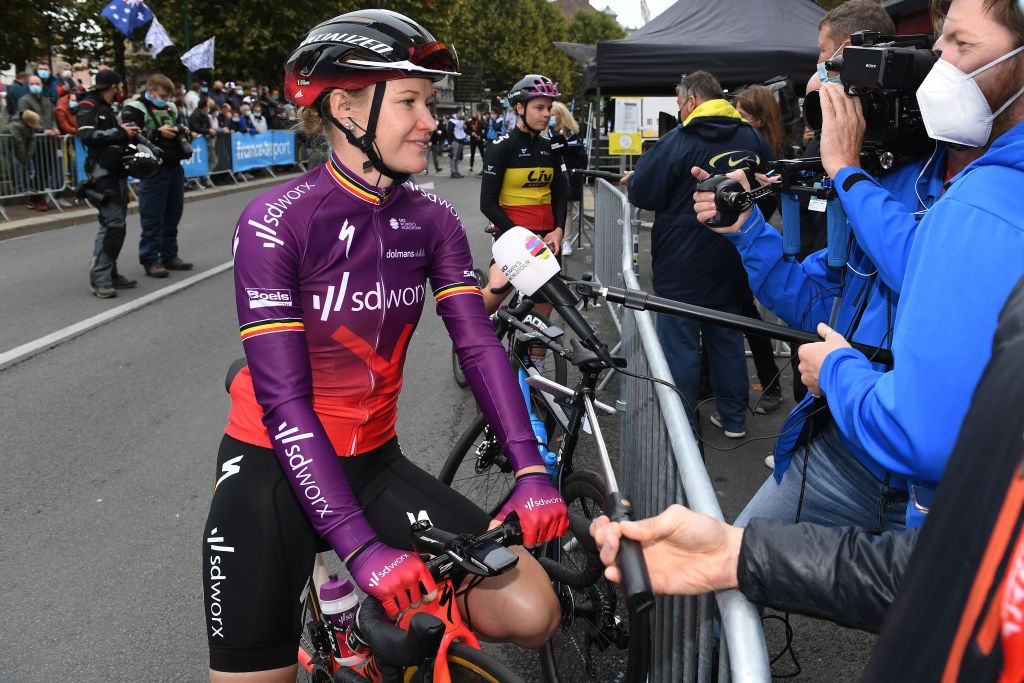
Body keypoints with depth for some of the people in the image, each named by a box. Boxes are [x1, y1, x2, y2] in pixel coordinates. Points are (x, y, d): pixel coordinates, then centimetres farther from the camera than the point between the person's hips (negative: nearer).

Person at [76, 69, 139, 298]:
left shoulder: (107, 108, 22)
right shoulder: (88, 106, -7)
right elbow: (87, 136, -22)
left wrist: (128, 133, 6)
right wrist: (119, 133, -17)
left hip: (117, 172, 10)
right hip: (103, 173, -10)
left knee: (116, 223, 11)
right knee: (113, 224, -15)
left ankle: (110, 273, 17)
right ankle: (99, 279, -13)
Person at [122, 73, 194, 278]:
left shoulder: (170, 108, 16)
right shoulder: (135, 109, -6)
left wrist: (183, 131, 9)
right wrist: (157, 132, -20)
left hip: (174, 167, 7)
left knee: (173, 214, 12)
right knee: (152, 217, -4)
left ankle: (169, 255, 22)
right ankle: (149, 260, 1)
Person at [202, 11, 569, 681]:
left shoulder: (432, 220, -2)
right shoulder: (277, 221, -17)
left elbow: (480, 345, -9)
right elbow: (284, 400, -22)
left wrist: (532, 472, -23)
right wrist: (362, 546, -28)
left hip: (373, 462, 4)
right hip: (274, 467, -4)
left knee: (531, 614, -8)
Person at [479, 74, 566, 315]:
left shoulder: (549, 148, 10)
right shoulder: (501, 148, -6)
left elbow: (559, 194, 15)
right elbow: (488, 203, -9)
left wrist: (558, 230, -4)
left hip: (547, 237, 6)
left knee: (543, 309, 7)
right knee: (499, 288, -32)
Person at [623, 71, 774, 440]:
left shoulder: (678, 140, -14)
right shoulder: (752, 139, 5)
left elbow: (643, 194, -12)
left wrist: (632, 180, 10)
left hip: (683, 265, -6)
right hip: (733, 264, 6)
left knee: (680, 344, 3)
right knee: (728, 339, 17)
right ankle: (733, 419, 26)